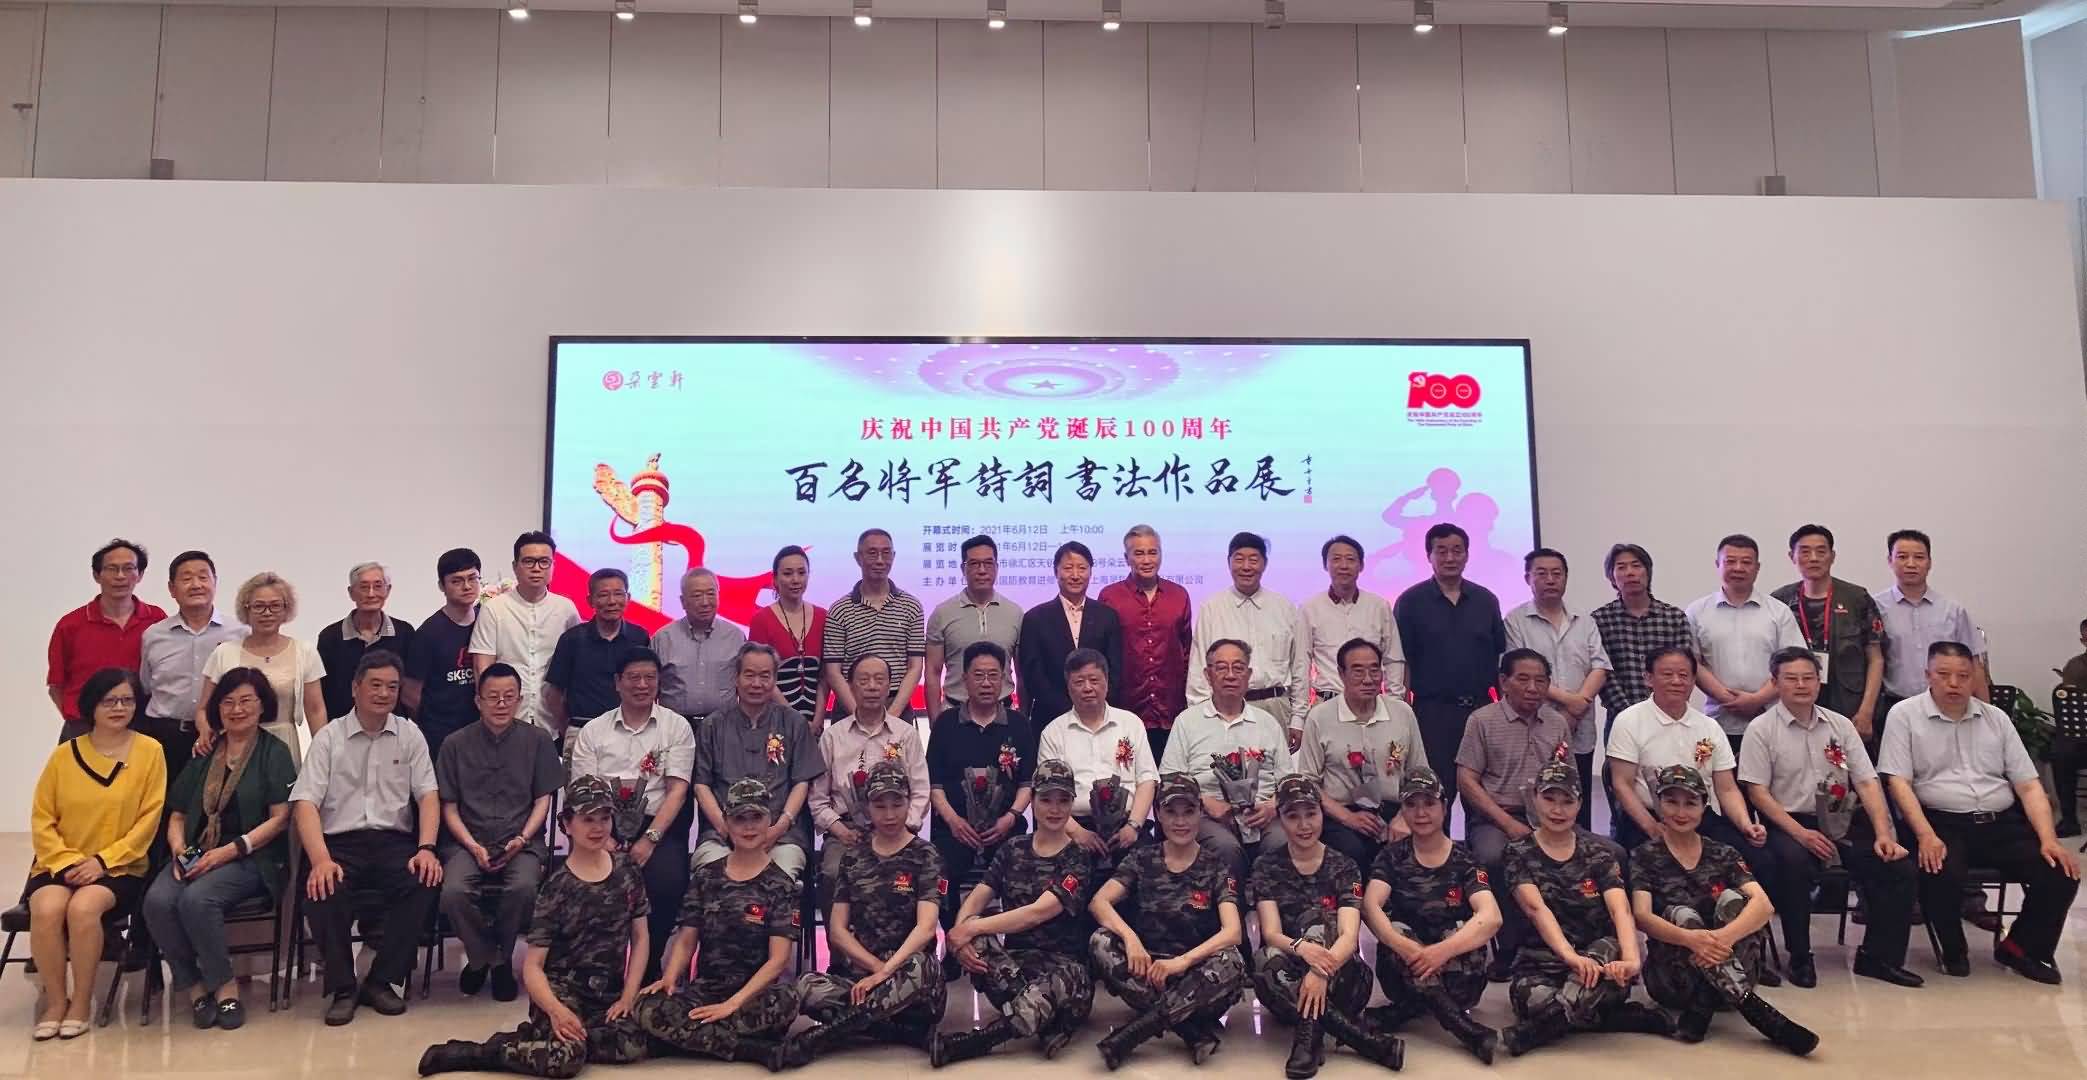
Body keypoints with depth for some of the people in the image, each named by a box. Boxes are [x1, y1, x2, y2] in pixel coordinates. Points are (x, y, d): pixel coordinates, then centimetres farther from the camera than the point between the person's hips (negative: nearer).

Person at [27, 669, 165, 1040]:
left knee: (83, 907, -30)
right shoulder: (64, 754, 5)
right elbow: (42, 819, 5)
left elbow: (148, 819, -4)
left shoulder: (149, 751, -1)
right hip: (61, 864, 2)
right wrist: (66, 862, -10)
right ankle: (55, 1000, -6)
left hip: (120, 866, -2)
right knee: (46, 909, -28)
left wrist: (103, 861, -12)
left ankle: (82, 1001, -10)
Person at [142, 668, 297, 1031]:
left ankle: (224, 985, -12)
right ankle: (194, 985, -9)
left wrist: (230, 850, -14)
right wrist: (180, 851, -3)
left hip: (250, 858, -4)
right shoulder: (204, 754, 19)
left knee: (197, 899, -32)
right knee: (157, 900, -26)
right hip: (197, 853, 4)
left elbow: (280, 818, -4)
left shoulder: (274, 752, 5)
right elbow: (177, 816, 19)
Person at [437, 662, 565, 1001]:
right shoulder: (456, 744, 7)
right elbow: (449, 807, 7)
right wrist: (474, 847, -8)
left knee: (524, 888, -32)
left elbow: (543, 800, 7)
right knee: (454, 891, -29)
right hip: (468, 841, 1)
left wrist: (522, 839, -9)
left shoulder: (537, 740, 7)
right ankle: (481, 956, 1)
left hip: (521, 841, -1)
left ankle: (501, 957, -2)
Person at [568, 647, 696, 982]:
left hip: (658, 826, -1)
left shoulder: (676, 726, 7)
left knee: (668, 881, -29)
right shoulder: (593, 731, 13)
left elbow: (677, 790, -1)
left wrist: (649, 839, -14)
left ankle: (649, 967, -6)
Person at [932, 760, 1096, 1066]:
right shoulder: (1011, 851, 10)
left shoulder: (1078, 860, -3)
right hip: (1013, 961, 4)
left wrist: (971, 929, -21)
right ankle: (1048, 1022, -30)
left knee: (1061, 985, -41)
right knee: (974, 940, -29)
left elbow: (1037, 912, -17)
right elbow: (975, 901, 0)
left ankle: (966, 1044, -32)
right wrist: (962, 932, -24)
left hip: (1063, 965, -4)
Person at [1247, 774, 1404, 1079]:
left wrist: (1321, 970, -37)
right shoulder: (1267, 867, 1)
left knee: (1315, 916, -26)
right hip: (1288, 984, 1)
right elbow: (1271, 934, -11)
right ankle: (1367, 1038, -34)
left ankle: (1309, 1033, -33)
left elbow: (1349, 936, -15)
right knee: (1267, 962, -34)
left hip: (1341, 980, 0)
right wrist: (1301, 948, -36)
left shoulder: (1343, 867, 0)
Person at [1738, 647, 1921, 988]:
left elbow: (1867, 782, 7)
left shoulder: (1840, 725, 12)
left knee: (1898, 866, -17)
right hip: (1790, 823, -4)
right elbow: (1757, 792, -6)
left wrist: (1883, 834, -8)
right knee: (1793, 862, -35)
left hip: (1843, 821, 4)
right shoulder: (1761, 729, -1)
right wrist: (1800, 833, -17)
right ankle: (1800, 958, -15)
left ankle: (1879, 955, 1)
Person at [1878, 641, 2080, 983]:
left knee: (2061, 873, -17)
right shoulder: (1904, 715, 2)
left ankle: (2023, 947, 11)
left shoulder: (1996, 719, 15)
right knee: (1942, 874, -34)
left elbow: (2028, 786, 11)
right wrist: (1926, 836, -20)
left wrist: (2048, 839, -5)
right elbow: (1898, 782, -7)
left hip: (2001, 823, 4)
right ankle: (1953, 951, -1)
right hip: (1941, 823, -4)